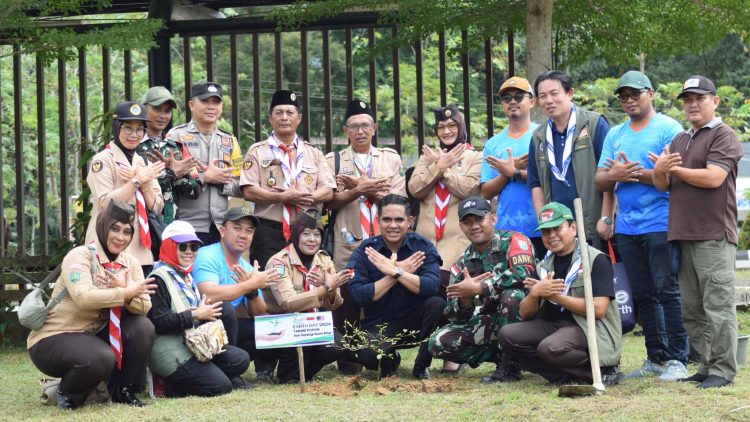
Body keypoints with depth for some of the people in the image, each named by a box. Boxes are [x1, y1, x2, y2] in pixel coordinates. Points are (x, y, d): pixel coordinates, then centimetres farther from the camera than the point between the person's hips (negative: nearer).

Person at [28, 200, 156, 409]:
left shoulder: (130, 263, 3)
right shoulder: (80, 256, -16)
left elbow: (144, 306, -11)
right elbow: (84, 298, -34)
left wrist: (124, 290, -30)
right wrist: (126, 293, -28)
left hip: (95, 334, 6)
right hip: (55, 337, -6)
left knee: (143, 327, -16)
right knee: (101, 358, -34)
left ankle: (123, 390, 2)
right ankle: (68, 392, -2)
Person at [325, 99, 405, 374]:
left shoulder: (391, 159, 14)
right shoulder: (333, 161, 11)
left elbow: (398, 199, 1)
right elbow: (330, 202, -1)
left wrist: (362, 186, -6)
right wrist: (360, 190, -13)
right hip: (348, 245, -1)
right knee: (347, 302, -4)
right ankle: (348, 363, 3)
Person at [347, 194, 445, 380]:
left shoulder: (422, 246, -6)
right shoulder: (365, 251, -5)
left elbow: (432, 287, -22)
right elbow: (358, 295, -19)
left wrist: (395, 271, -26)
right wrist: (401, 272, -20)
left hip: (415, 321, 1)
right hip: (379, 325, -1)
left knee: (437, 304, -30)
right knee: (367, 355, -33)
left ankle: (421, 366, -6)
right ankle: (390, 360, 9)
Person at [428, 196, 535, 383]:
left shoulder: (513, 241, -10)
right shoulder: (461, 265, 5)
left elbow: (523, 273, -32)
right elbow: (456, 317, 1)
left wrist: (478, 288, -27)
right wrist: (465, 299, -23)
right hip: (492, 322, 5)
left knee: (511, 294, -36)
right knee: (439, 343, -12)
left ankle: (511, 366, -22)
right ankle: (502, 355, -3)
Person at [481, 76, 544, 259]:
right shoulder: (493, 144, 13)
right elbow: (486, 192, 8)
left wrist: (515, 172, -12)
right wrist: (508, 172, -8)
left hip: (540, 229, -3)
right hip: (505, 229, 3)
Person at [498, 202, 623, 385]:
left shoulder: (597, 260, -6)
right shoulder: (544, 267, 14)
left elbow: (598, 309, -17)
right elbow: (525, 315, 10)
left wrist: (555, 296, -15)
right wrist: (535, 293, -13)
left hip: (590, 329, -8)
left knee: (551, 347, -35)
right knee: (508, 335, -13)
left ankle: (602, 371, -11)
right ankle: (569, 375, -15)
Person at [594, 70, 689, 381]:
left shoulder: (669, 129, -3)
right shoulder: (615, 135, 17)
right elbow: (600, 181, 13)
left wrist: (634, 173, -12)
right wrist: (615, 175, -9)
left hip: (660, 224, -6)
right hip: (626, 226, 7)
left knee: (667, 291, -7)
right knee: (643, 295, 9)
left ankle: (677, 359, -4)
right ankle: (655, 358, 15)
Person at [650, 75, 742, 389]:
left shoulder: (724, 136, -2)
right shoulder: (679, 141, 22)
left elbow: (713, 177, -15)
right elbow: (662, 185, 18)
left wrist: (675, 169, -3)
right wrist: (660, 171, -6)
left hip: (714, 236, -8)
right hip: (683, 234, 8)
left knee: (717, 305, -8)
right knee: (691, 309, 8)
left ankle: (723, 370, -6)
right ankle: (706, 366, 14)